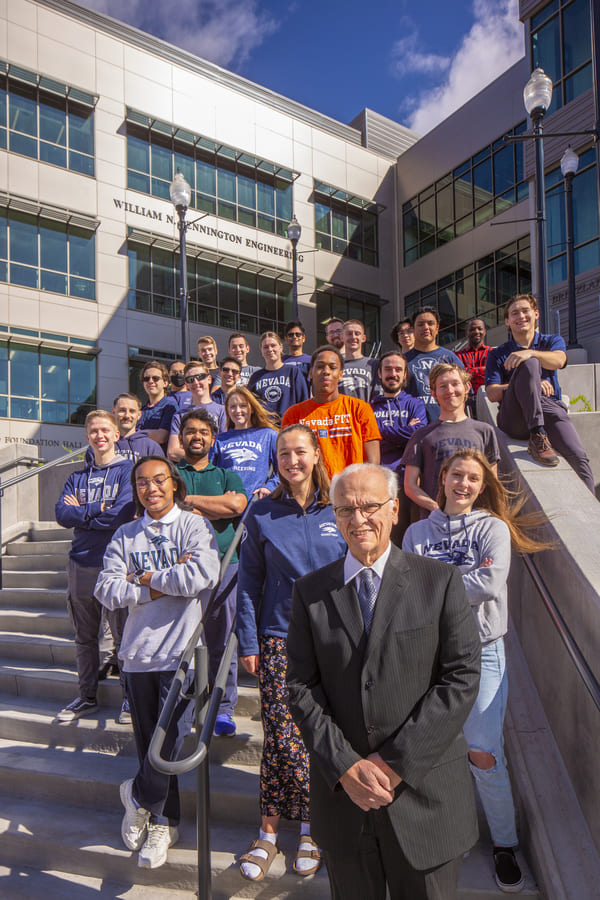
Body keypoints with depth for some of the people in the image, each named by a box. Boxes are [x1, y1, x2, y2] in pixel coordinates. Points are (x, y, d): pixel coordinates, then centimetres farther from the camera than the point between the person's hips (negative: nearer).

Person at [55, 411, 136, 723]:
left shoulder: (128, 470, -2)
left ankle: (130, 696, 18)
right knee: (84, 636, 14)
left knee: (123, 635, 3)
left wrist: (81, 511, -5)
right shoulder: (77, 477, 14)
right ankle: (87, 697, 29)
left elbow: (122, 514, -15)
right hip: (81, 564, 5)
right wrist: (99, 509, -12)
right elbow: (62, 514, 0)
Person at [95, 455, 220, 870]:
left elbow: (202, 576, -20)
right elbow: (107, 590, -2)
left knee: (170, 738, -2)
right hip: (139, 652, 4)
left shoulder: (194, 525, -3)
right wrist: (165, 584, -12)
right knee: (149, 743, 13)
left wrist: (145, 578, -9)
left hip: (183, 650, -3)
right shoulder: (126, 535, 8)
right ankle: (163, 822, 34)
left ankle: (140, 797, 30)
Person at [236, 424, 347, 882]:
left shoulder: (339, 512, 0)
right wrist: (248, 642, 0)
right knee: (282, 736, 0)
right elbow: (249, 583, 4)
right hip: (279, 638, -1)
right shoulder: (262, 515, 1)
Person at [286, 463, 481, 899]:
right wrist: (345, 766, -11)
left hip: (426, 792, -1)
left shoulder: (440, 581, -6)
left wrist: (396, 761, -13)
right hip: (342, 792, 2)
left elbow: (462, 678, -10)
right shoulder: (311, 591, -1)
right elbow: (301, 687, -2)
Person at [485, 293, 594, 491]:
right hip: (515, 419, -2)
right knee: (529, 364, -27)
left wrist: (530, 353, -26)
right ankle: (537, 437, -33)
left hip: (551, 408, 2)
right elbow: (492, 393, 1)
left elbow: (558, 361, -5)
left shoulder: (552, 341, 21)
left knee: (578, 456, -26)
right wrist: (532, 384, -12)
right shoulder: (497, 354, 17)